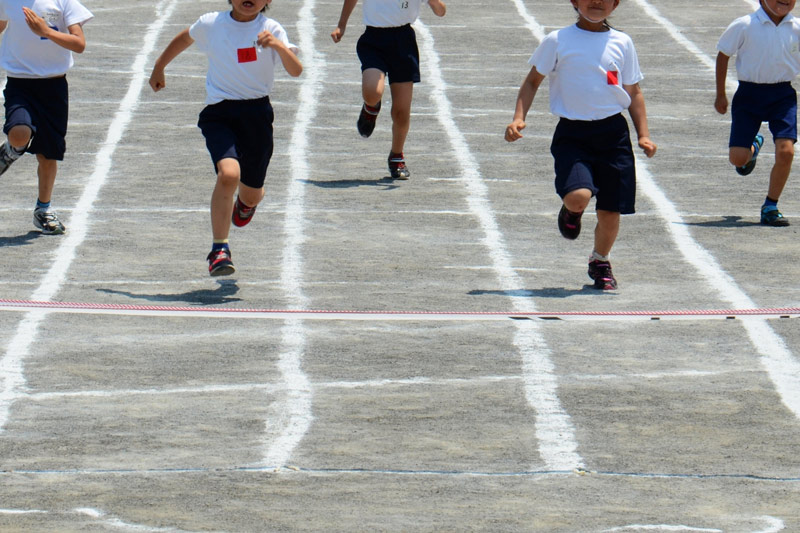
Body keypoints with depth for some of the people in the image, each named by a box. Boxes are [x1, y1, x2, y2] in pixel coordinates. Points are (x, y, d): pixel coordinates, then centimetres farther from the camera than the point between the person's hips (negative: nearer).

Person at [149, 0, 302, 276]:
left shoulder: (272, 30, -2)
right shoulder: (211, 24, 1)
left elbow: (295, 71, -14)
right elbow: (184, 39, 23)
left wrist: (279, 46, -32)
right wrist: (158, 68, 32)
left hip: (256, 113, 1)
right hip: (219, 113, -1)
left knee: (252, 194, 12)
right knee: (228, 173, -28)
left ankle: (245, 202, 54)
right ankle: (219, 249, -19)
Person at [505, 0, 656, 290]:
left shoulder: (622, 43, 8)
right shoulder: (558, 41, 1)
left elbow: (633, 92, 16)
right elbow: (533, 81, 8)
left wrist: (644, 134, 7)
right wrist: (519, 118, -6)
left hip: (613, 133, 2)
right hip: (572, 133, -2)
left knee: (610, 210, 3)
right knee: (578, 196, -26)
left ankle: (600, 262, 33)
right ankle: (571, 212, 14)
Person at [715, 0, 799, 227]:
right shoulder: (744, 26, -9)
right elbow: (723, 55, 3)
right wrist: (720, 95, 6)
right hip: (749, 95, -1)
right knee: (738, 157, -4)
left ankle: (770, 208, 4)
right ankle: (754, 146, 36)